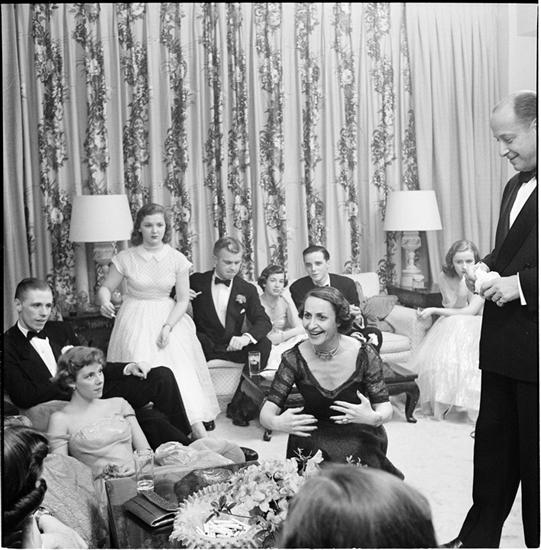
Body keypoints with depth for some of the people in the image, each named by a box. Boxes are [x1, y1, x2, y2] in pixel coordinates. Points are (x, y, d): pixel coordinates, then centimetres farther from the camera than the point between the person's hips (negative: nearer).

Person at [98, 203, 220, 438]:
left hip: (169, 319, 0)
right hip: (135, 322, 0)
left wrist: (168, 327, -13)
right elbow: (105, 288, 5)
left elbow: (182, 300, 1)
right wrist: (105, 302, -19)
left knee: (180, 366, -17)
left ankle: (197, 425, -20)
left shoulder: (177, 259, -1)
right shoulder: (126, 258, -3)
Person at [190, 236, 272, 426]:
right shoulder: (197, 281, 5)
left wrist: (246, 337, -26)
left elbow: (264, 321, -3)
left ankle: (238, 404, -15)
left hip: (232, 347, 2)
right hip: (204, 347, -2)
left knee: (264, 344, -24)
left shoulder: (248, 290, 8)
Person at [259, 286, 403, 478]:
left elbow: (384, 406, -9)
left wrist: (374, 418, -33)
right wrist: (276, 423, -36)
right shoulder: (294, 358, -13)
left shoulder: (364, 355, -15)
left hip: (359, 438, 0)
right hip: (312, 439, 1)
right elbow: (267, 410, -13)